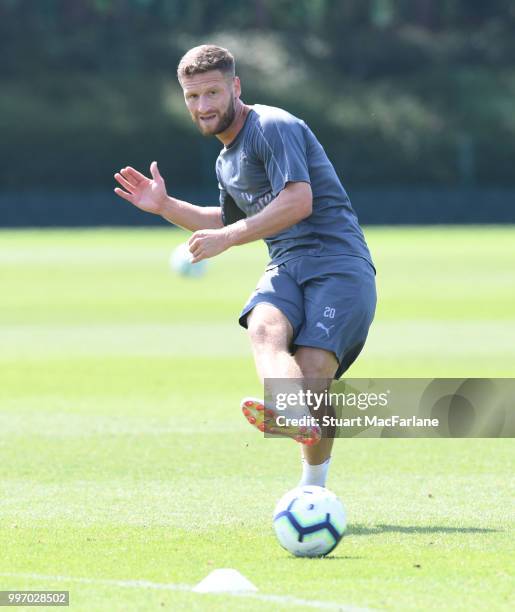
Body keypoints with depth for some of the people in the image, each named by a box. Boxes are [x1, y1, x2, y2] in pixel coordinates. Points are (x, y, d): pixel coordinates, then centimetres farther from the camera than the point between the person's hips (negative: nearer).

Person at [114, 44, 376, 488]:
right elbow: (228, 224, 41)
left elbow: (299, 200, -18)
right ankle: (296, 418, -58)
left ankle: (313, 489, -14)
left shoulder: (273, 127, -5)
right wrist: (165, 206, 29)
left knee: (313, 372, -26)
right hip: (287, 268, 6)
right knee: (265, 328, -30)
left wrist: (228, 236, -19)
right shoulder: (226, 162, 23)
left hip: (339, 264, -6)